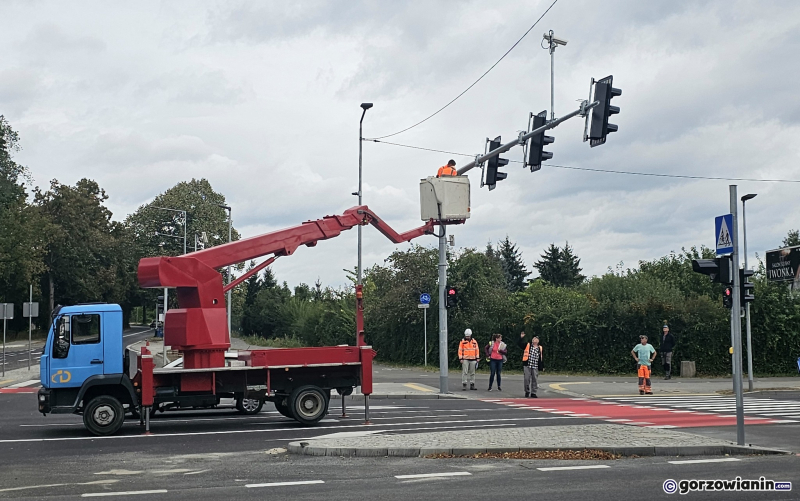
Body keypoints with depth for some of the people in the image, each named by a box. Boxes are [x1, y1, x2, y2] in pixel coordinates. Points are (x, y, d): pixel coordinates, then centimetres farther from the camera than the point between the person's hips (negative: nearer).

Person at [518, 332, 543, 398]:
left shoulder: (540, 348, 9)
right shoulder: (527, 345, 6)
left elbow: (540, 359, 11)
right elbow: (519, 344, -3)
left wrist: (541, 367, 7)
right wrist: (521, 337, -17)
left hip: (535, 367, 2)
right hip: (527, 366, -1)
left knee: (535, 380, 3)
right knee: (527, 379, 1)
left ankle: (533, 393, 11)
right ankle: (527, 392, 15)